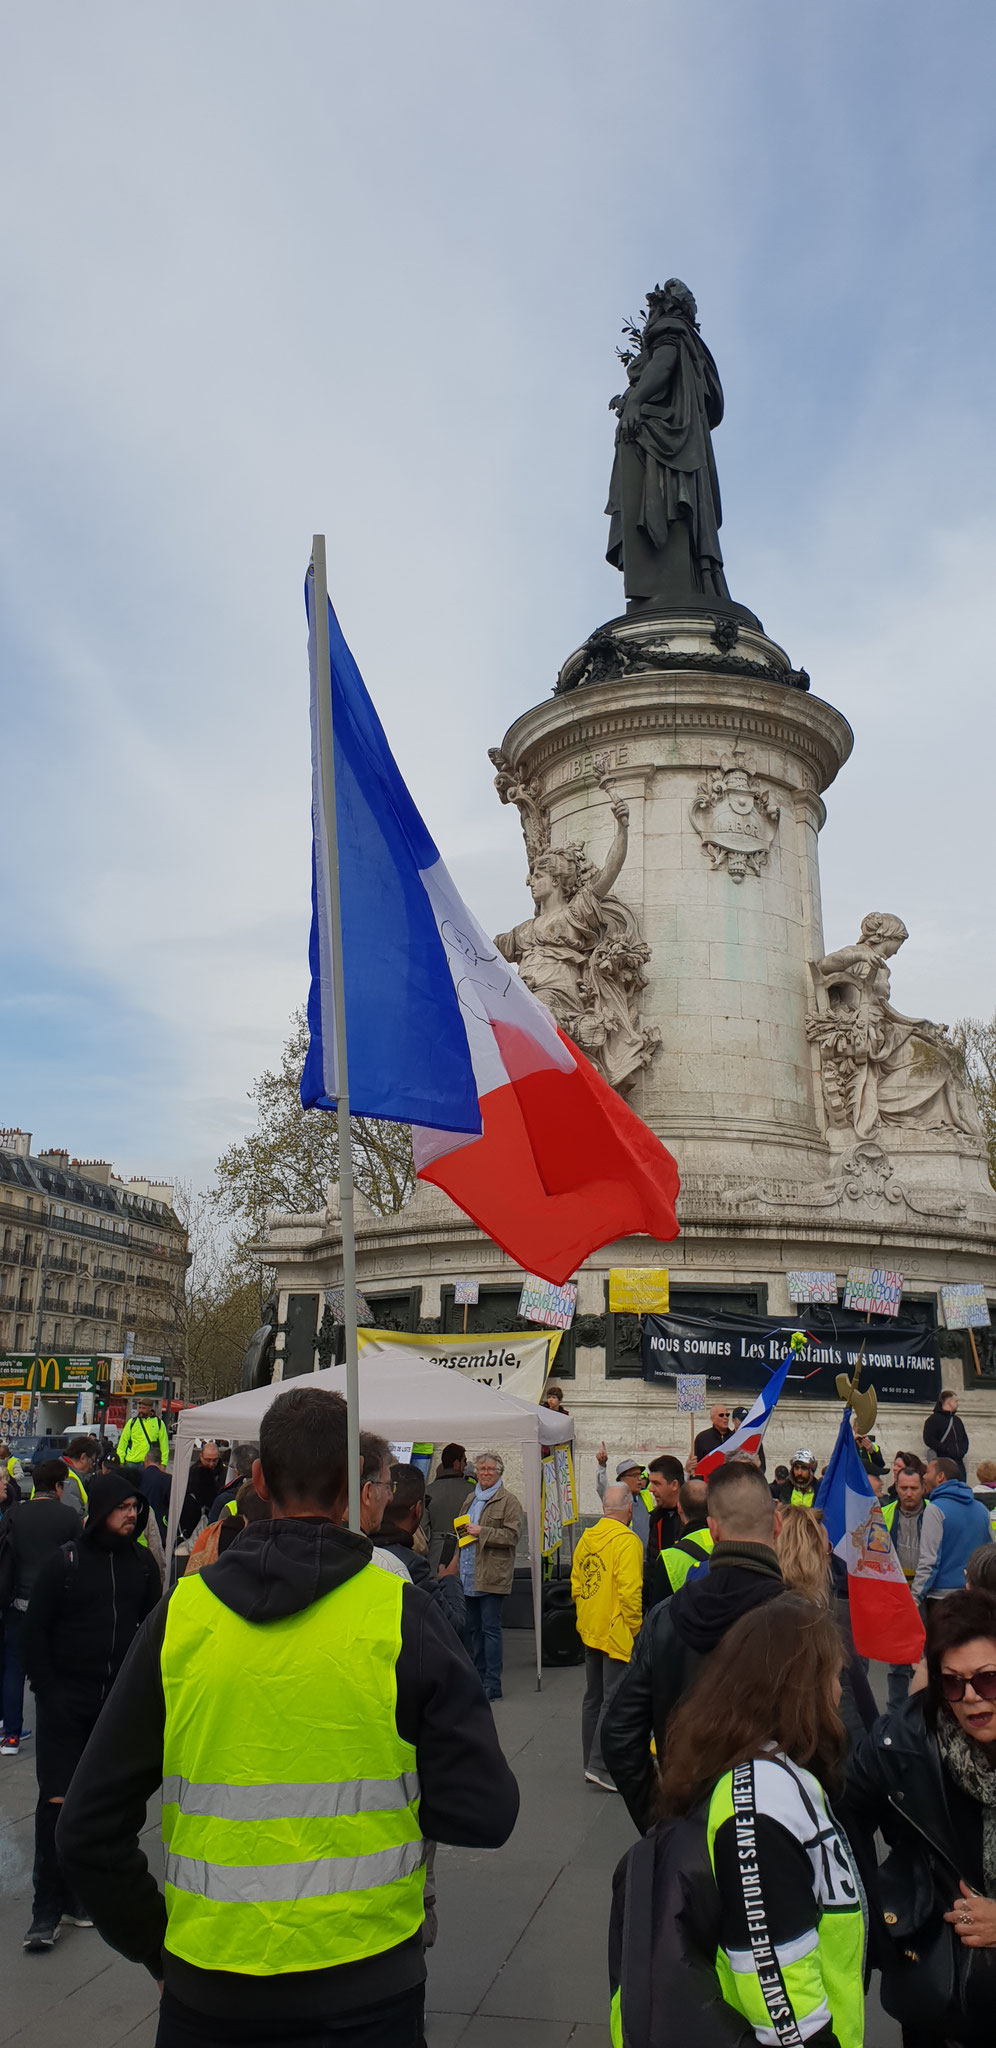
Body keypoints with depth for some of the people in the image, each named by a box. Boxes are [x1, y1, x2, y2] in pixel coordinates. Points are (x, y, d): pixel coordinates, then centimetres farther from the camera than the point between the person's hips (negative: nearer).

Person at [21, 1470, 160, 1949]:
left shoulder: (142, 1562, 3)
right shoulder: (65, 1563, -7)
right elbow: (34, 1631, -2)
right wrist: (47, 1693, -6)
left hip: (120, 1700, 3)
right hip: (66, 1700, -3)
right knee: (58, 1800, -3)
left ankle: (81, 1892, 22)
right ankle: (48, 1907, 8)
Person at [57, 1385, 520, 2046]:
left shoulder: (180, 1614, -8)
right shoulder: (400, 1613, -14)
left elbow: (89, 1832, -3)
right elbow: (484, 1813, -14)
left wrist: (156, 1944, 10)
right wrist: (387, 1795, 4)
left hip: (209, 1988, 2)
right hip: (366, 1986, -1)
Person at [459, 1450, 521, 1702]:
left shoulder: (508, 1501, -5)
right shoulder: (470, 1499, 18)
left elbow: (512, 1536, -13)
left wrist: (481, 1532, -17)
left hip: (492, 1576, -7)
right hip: (468, 1575, 7)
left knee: (490, 1629, -5)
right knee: (473, 1628, 12)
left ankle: (493, 1685, 1)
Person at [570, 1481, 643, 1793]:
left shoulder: (586, 1539, 5)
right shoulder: (627, 1541, -17)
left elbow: (576, 1585, 11)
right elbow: (630, 1591, -22)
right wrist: (635, 1628, -11)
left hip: (590, 1630, 8)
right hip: (617, 1633, -8)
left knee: (593, 1697, 16)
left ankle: (591, 1764, 23)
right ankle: (600, 1765, -1)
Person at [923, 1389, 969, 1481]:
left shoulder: (957, 1420, 22)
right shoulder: (933, 1419, -1)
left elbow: (965, 1439, 29)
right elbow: (928, 1439, -11)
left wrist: (962, 1451, 8)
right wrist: (947, 1450, -14)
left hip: (958, 1463, 7)